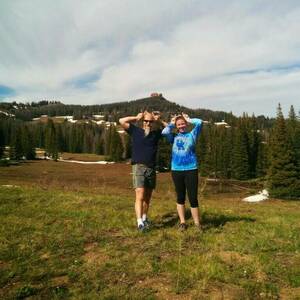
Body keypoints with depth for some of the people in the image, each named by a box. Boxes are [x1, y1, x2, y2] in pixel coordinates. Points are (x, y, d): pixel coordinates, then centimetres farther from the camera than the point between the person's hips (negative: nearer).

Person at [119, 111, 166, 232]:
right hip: (138, 167, -3)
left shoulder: (157, 133, 11)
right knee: (140, 196, -13)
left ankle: (145, 218, 28)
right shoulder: (136, 131, 5)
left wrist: (159, 120, 8)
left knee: (147, 196, 12)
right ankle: (140, 223, -16)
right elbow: (121, 121, 0)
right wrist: (136, 117, 5)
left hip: (151, 168, 4)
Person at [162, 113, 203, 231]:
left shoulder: (192, 135, 9)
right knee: (180, 198, 10)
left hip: (191, 170, -2)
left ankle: (197, 223, 9)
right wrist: (171, 123, 8)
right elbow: (164, 132, -7)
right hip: (176, 170, 2)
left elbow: (199, 122, -2)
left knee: (193, 198, -1)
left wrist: (189, 120, 12)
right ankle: (182, 222, 19)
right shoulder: (174, 137, 11)